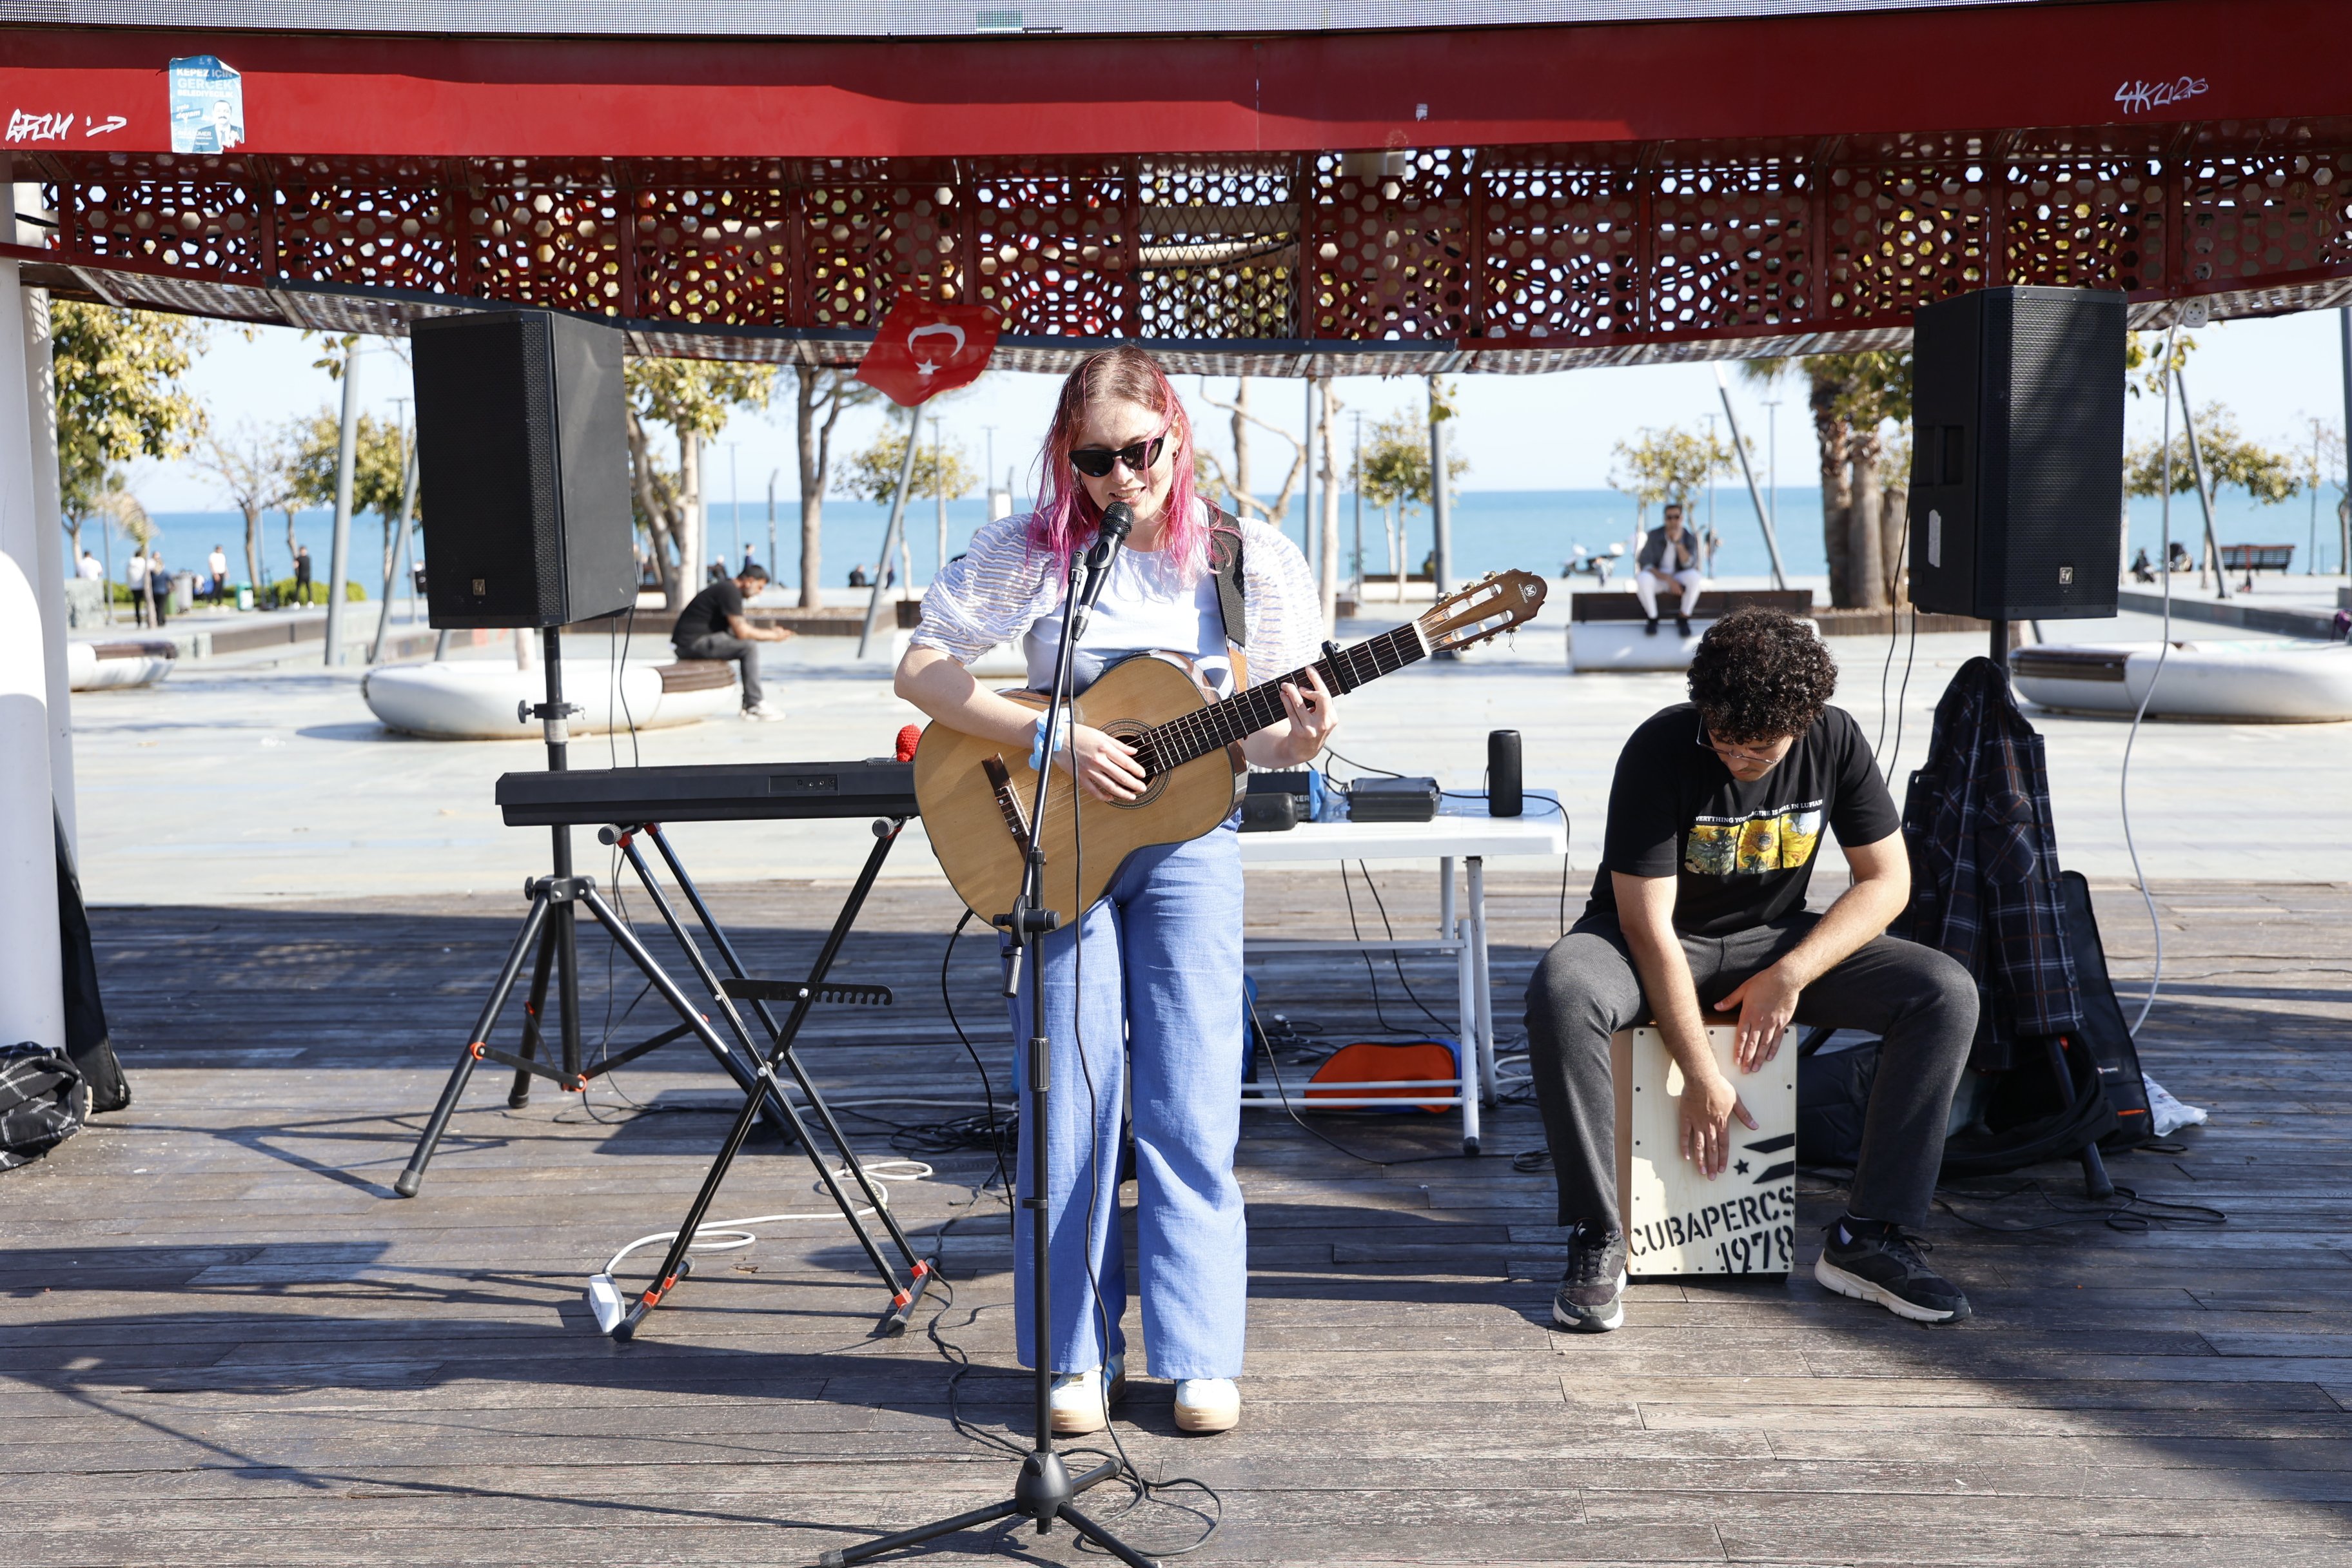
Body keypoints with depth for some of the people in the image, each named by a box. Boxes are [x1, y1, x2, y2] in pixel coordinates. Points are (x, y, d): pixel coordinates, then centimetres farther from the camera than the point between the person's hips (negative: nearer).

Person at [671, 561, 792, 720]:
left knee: (749, 641, 16)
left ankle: (749, 703, 13)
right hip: (692, 643, -11)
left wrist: (769, 631, 11)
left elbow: (741, 627, 21)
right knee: (749, 646, -16)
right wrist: (773, 637, -8)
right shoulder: (730, 591, -15)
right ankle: (754, 705, -13)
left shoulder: (727, 588, 17)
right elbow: (741, 632, -19)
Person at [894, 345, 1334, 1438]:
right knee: (1071, 1098, 3)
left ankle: (1201, 1357, 11)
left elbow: (1269, 739, 3)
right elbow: (922, 669, -9)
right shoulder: (1031, 551, -6)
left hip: (1188, 840, 1)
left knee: (1190, 1104, 0)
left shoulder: (1249, 560, -3)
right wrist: (1054, 741, -19)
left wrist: (1302, 739, -21)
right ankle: (1078, 1355, 15)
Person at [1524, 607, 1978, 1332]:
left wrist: (1789, 976, -21)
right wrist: (1702, 1076, -25)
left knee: (1947, 994, -18)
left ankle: (1867, 1238, -12)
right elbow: (1648, 923, -23)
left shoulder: (1835, 740, -11)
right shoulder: (1661, 749, -23)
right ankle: (1597, 1241, -25)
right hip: (1654, 946, -3)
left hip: (1773, 939, 4)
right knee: (1562, 992, -38)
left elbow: (1888, 880, -6)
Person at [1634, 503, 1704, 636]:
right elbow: (1643, 564, -15)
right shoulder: (1654, 535, -11)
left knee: (1694, 577, -33)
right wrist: (1666, 578, -27)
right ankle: (1652, 619, -13)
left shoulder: (1690, 539, -8)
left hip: (1679, 577, 1)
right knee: (1643, 579, -36)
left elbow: (1690, 565, -21)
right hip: (1657, 575, -1)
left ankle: (1683, 619, -14)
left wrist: (1678, 542, -31)